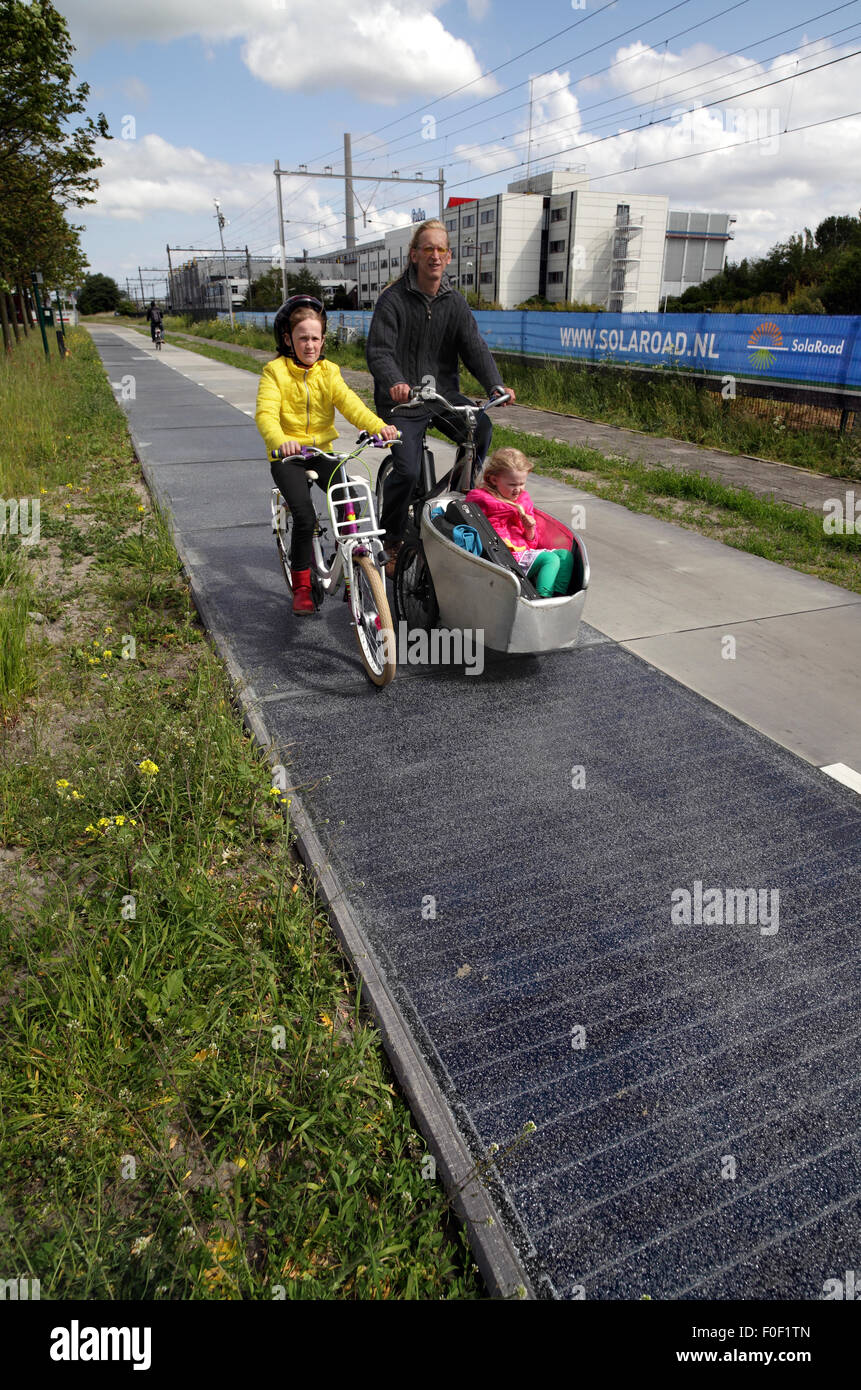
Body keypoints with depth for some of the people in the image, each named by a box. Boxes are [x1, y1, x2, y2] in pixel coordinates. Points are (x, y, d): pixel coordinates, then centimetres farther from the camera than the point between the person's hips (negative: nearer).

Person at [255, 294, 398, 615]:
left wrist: (378, 426, -32)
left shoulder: (328, 372, 6)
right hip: (288, 456, -3)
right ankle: (301, 586, -3)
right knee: (305, 516, -22)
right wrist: (281, 441, -43)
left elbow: (349, 403, -11)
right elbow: (266, 414, -19)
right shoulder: (275, 371, -4)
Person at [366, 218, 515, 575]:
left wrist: (495, 386, -22)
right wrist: (395, 383, -39)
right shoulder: (393, 299, -5)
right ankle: (390, 539, 2)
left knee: (482, 428, -24)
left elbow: (475, 347, -3)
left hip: (442, 393, 4)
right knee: (407, 470, -20)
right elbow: (379, 351, -17)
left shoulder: (455, 302, 8)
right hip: (402, 399, -4)